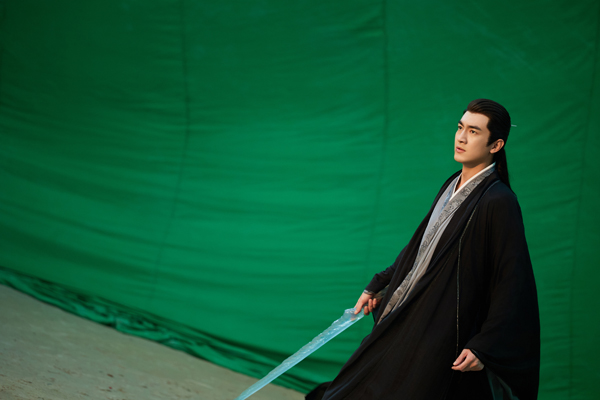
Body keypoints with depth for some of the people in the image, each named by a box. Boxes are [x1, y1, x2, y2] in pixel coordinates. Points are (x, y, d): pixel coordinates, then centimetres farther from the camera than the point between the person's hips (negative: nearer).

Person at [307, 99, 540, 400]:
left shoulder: (499, 202, -18)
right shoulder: (453, 186, 8)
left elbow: (512, 282, -19)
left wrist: (483, 348, -22)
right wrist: (376, 287, 23)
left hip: (447, 336, -8)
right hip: (412, 320, 8)